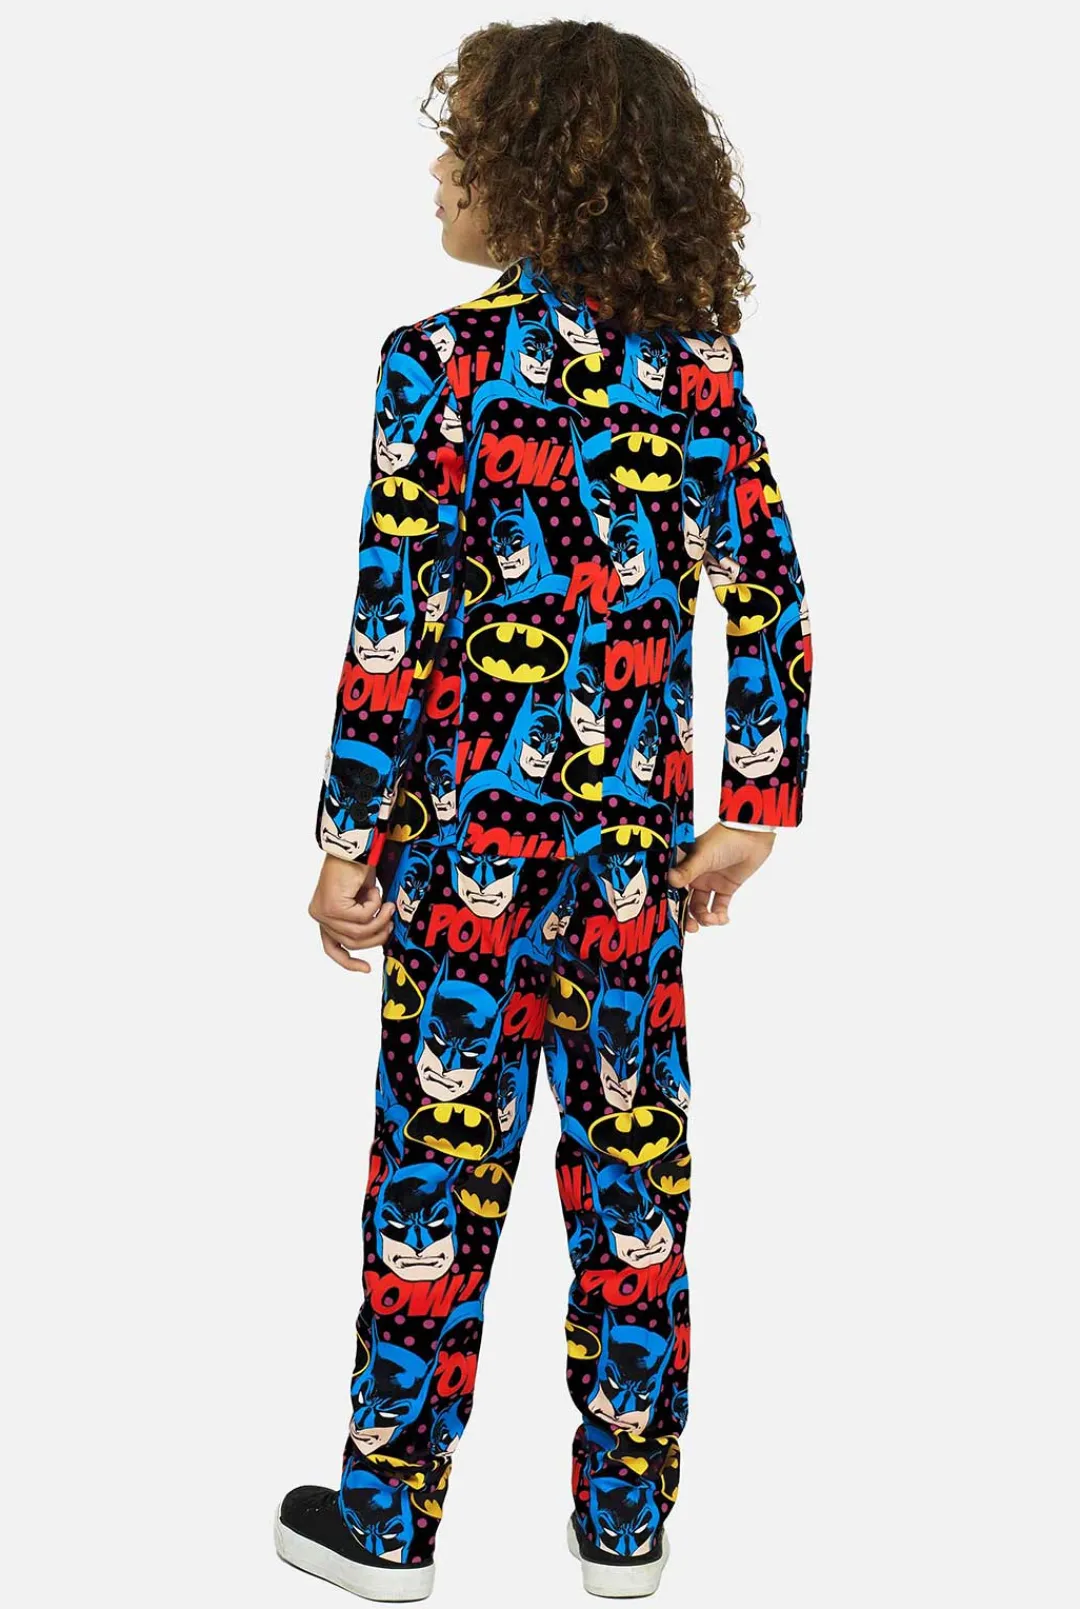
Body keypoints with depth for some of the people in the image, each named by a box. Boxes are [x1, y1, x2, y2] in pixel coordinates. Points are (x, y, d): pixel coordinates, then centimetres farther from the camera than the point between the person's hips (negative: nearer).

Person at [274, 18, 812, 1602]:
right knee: (633, 1161, 12)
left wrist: (349, 839, -5)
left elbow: (396, 625, -12)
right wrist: (752, 808, 7)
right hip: (639, 838, 4)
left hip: (474, 831, -4)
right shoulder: (699, 364, 2)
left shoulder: (443, 361, -10)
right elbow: (768, 596, 1)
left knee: (438, 1164, 7)